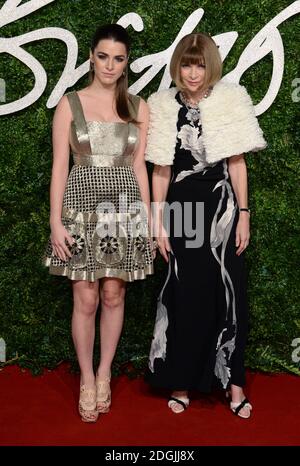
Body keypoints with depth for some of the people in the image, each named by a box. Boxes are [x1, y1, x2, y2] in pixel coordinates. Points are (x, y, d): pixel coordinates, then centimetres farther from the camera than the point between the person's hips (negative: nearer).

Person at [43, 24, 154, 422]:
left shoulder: (138, 107, 8)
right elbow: (59, 166, -1)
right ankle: (86, 379, 18)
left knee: (114, 295, 7)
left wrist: (148, 218, 7)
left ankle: (104, 374, 24)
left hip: (125, 208, 2)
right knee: (86, 299, 1)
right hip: (83, 207, -2)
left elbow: (139, 166, 10)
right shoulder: (70, 104, 2)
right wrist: (56, 221, -8)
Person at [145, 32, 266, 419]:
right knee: (184, 295, 6)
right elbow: (161, 170, 3)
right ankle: (181, 381, 19)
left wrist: (243, 214, -2)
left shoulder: (230, 100, 1)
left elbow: (237, 163, 2)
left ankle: (233, 381, 16)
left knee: (227, 292, 3)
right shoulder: (164, 106, 2)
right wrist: (159, 222, 1)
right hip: (181, 207, 0)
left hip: (221, 205, 0)